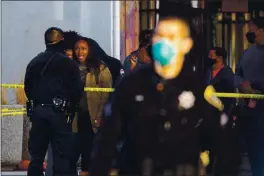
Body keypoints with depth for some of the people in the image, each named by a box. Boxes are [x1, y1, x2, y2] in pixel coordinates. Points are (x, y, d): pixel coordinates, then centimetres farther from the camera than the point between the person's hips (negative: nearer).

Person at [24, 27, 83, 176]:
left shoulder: (34, 63, 9)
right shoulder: (69, 64, -5)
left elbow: (28, 88, 12)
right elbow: (77, 90, -7)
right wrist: (71, 109, 8)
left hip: (38, 111, 4)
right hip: (59, 113, -4)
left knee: (36, 155, 9)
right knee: (62, 156, -3)